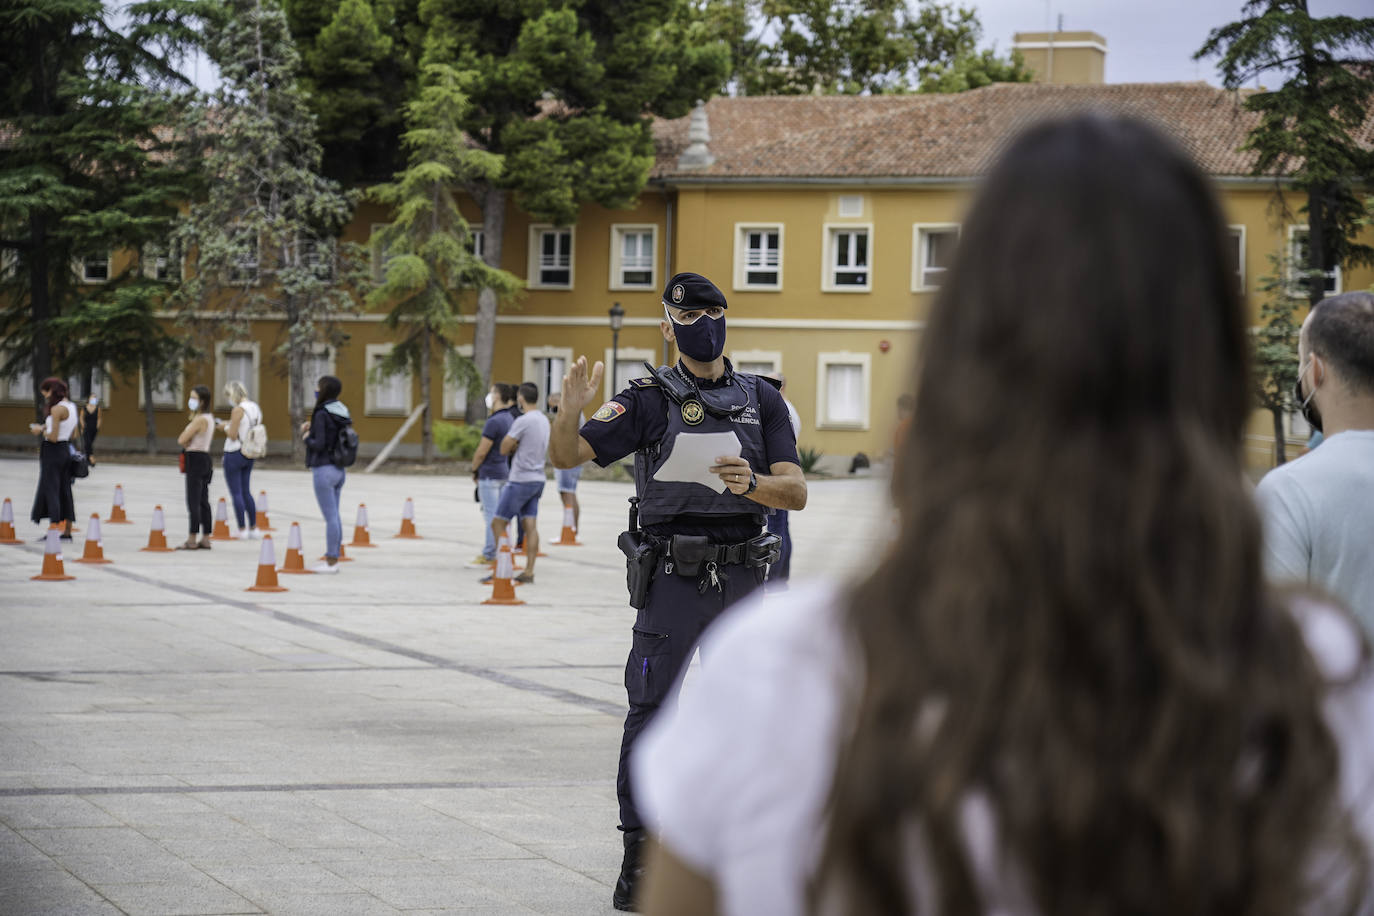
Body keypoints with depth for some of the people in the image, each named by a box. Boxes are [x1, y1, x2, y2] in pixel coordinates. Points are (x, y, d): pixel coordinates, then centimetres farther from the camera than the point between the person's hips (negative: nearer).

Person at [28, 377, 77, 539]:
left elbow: (53, 437, -21)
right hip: (66, 451, 9)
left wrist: (41, 431, -3)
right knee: (65, 491, 11)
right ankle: (67, 532, 14)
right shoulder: (72, 407, 10)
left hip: (53, 452, -9)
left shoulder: (57, 409, -17)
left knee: (50, 490, -3)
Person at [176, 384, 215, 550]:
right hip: (205, 458, 10)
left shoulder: (199, 420, -18)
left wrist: (187, 444, 1)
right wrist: (190, 444, -3)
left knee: (193, 502, -6)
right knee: (203, 501, 10)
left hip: (196, 460, -10)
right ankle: (205, 539, 12)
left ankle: (192, 540, -5)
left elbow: (181, 440, -18)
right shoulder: (209, 418, 12)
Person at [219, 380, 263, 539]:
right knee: (246, 492, 17)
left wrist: (225, 426, -1)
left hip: (234, 453, -8)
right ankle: (253, 528, 18)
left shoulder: (238, 410, -18)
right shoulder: (255, 408, 7)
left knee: (236, 493, 0)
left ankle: (242, 529, 2)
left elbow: (232, 435, -20)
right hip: (249, 454, 8)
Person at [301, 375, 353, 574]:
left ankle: (331, 562, -3)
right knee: (334, 516, 13)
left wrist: (306, 437, -2)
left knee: (330, 517, -6)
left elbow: (319, 444, -21)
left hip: (324, 470, -8)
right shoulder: (342, 413, 9)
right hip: (339, 470, 8)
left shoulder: (321, 414, -16)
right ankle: (334, 559, 18)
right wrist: (311, 429, 11)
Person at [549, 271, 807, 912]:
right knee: (649, 716, -4)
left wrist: (751, 484, -20)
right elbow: (567, 457, -8)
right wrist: (570, 411, -29)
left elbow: (796, 492, 1)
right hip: (671, 581, -3)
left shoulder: (761, 399, 8)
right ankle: (637, 859, 2)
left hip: (740, 582, 3)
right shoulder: (650, 400, 0)